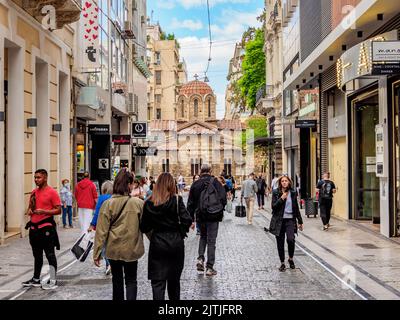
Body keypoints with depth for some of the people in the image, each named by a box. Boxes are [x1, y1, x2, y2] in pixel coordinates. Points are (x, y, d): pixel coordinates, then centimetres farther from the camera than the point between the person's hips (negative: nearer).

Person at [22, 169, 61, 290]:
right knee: (37, 255, 17)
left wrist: (44, 211, -22)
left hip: (46, 228, -7)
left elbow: (58, 210, -10)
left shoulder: (52, 192, -9)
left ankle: (53, 281, 6)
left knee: (50, 255, -1)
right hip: (34, 228, 7)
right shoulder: (34, 192, 12)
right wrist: (29, 211, 1)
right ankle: (36, 279, 28)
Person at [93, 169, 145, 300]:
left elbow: (101, 231, -9)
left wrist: (97, 253, -2)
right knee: (131, 281, 11)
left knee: (117, 280, 19)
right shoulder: (139, 203, -11)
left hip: (113, 249, 1)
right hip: (132, 249, -1)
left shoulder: (108, 204, -10)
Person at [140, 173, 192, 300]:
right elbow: (187, 220, -16)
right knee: (174, 278, 18)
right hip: (175, 243, 0)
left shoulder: (149, 203, -4)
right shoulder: (176, 200, -10)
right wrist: (180, 233, 2)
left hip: (157, 243, 0)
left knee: (157, 281, 4)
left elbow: (144, 228, -1)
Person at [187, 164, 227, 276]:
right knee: (211, 241, 3)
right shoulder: (215, 182, -6)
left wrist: (191, 220, 12)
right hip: (213, 216, -3)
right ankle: (209, 268, 4)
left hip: (200, 216, 3)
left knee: (203, 237, 25)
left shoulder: (195, 184, 4)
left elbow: (190, 204, 6)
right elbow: (223, 198, -10)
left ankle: (200, 258, 7)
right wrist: (220, 210, 7)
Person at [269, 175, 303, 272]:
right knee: (280, 243, 4)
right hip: (279, 221, 0)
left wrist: (300, 221, 13)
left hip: (290, 220, 1)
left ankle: (291, 259, 8)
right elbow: (273, 206, -7)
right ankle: (282, 263, 20)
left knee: (291, 239, -17)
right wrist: (281, 199, -18)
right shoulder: (276, 192, -1)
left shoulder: (293, 193, 6)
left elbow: (296, 208, 12)